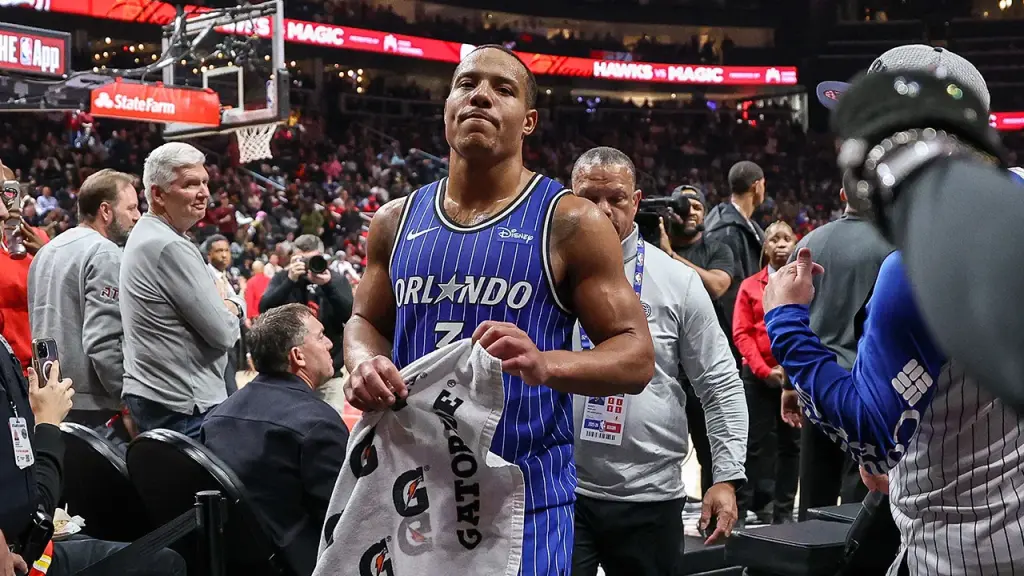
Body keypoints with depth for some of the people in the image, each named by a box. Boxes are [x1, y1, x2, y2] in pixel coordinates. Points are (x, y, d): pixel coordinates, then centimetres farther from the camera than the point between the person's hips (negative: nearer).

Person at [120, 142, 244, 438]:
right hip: (185, 407, -11)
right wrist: (232, 309, 3)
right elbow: (224, 334, -18)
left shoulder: (144, 235, 13)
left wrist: (230, 304, 0)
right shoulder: (172, 247, -19)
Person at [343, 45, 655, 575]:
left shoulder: (569, 223, -6)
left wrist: (547, 364, -26)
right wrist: (364, 363, -6)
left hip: (525, 494, -4)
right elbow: (366, 321, 18)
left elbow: (636, 357, -7)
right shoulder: (396, 221, 7)